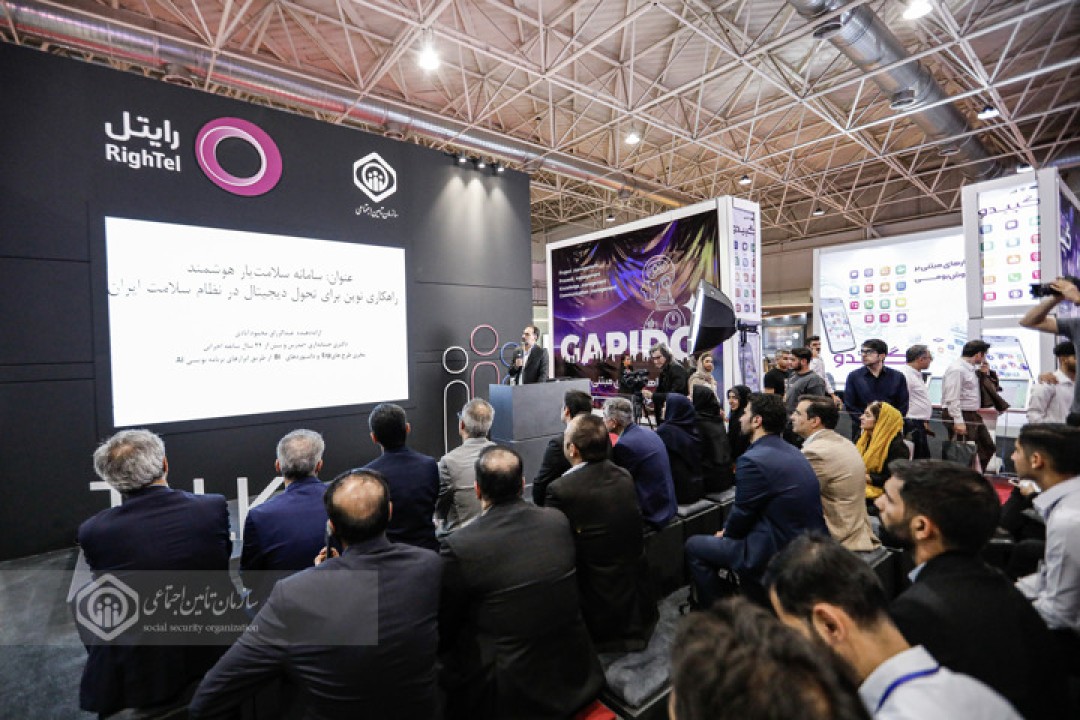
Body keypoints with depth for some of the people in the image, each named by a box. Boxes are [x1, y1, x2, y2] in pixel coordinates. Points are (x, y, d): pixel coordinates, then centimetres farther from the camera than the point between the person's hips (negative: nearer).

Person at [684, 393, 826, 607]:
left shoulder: (753, 460, -22)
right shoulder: (793, 453, 7)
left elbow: (742, 514, -13)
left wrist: (726, 533, 7)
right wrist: (729, 530, 13)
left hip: (777, 555, -9)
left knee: (694, 547, 2)